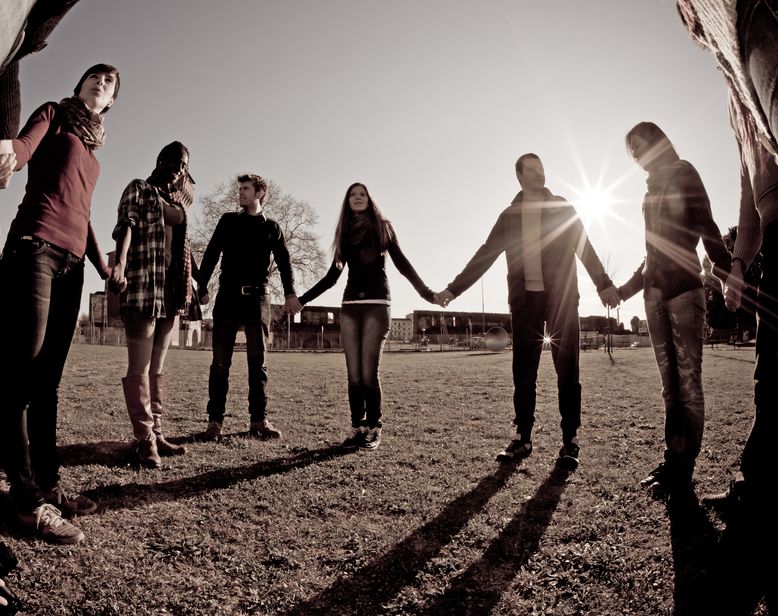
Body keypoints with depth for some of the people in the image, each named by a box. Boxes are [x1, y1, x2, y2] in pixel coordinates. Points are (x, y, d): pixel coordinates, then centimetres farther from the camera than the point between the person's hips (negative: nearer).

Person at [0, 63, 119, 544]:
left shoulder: (92, 146, 27)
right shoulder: (53, 114, 10)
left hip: (72, 260, 7)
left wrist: (104, 266, 27)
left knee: (48, 378, 6)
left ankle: (48, 484, 10)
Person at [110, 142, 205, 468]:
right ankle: (145, 439, -2)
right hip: (143, 289, -6)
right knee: (140, 368, -4)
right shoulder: (138, 189, 5)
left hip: (172, 290, 7)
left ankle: (156, 433, 14)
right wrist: (120, 263, -27)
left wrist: (192, 283, 18)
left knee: (157, 367, 9)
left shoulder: (179, 202, 23)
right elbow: (126, 226, -10)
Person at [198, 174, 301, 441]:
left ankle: (258, 420, 4)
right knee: (221, 361, -1)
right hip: (228, 296, 0)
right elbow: (211, 255, 7)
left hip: (257, 297, 0)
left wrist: (290, 293, -13)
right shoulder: (228, 221, 14)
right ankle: (214, 420, 2)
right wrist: (200, 286, -8)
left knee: (258, 361, 0)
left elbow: (284, 263, 4)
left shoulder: (271, 228, 13)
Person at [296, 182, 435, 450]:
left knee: (369, 371, -10)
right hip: (350, 307, 4)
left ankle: (373, 428, -2)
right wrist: (301, 299, 17)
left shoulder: (382, 227, 10)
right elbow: (332, 276, 20)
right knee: (354, 373, -1)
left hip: (376, 305, -3)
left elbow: (402, 263, 5)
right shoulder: (345, 233, 18)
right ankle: (357, 427, 5)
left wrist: (426, 291, -6)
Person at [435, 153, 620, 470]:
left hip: (561, 298, -2)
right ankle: (522, 438, 11)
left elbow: (585, 248, 0)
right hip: (524, 300, 2)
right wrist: (454, 288, 5)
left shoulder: (562, 208, 7)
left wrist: (603, 284, -15)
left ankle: (570, 441, 5)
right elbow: (484, 255, 11)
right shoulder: (510, 215, 12)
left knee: (567, 369, -1)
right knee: (523, 371, 3)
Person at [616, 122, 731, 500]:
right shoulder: (653, 186, 22)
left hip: (683, 289, -7)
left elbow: (705, 225, -8)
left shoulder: (682, 173, 4)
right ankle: (672, 462, 7)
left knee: (688, 382, -7)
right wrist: (630, 286, 25)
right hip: (655, 293, 7)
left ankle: (683, 471, -5)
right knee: (670, 384, 4)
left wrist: (724, 268, -21)